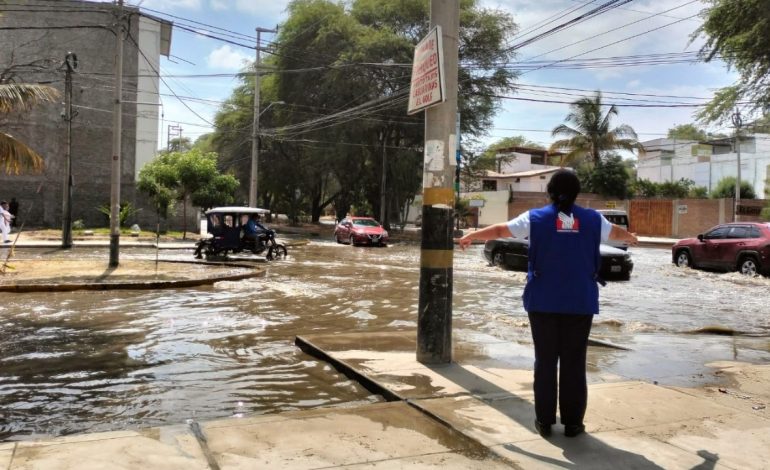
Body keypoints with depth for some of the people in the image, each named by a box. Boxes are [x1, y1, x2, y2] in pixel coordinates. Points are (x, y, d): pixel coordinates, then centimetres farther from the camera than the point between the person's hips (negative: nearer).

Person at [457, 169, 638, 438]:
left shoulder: (536, 218, -1)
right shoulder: (592, 219, 4)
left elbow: (499, 230, 10)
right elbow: (617, 232, 26)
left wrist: (470, 237, 26)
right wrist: (631, 238, 50)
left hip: (544, 302, -1)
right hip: (580, 303, 1)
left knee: (545, 361, 8)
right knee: (574, 363, 6)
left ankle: (544, 420, 14)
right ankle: (573, 422, 13)